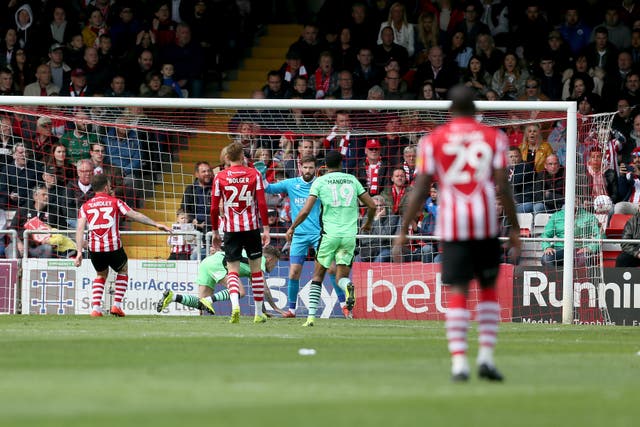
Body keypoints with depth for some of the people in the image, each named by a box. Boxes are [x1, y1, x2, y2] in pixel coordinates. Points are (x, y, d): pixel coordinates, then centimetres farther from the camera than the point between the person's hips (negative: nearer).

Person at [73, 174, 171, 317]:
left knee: (101, 274, 27)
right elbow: (135, 215, 3)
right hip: (113, 247, -2)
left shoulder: (85, 206, 11)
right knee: (123, 270, 25)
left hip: (94, 248, 2)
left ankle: (95, 308, 11)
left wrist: (79, 252, -3)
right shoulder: (115, 202, 6)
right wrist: (156, 224, 9)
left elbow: (80, 229, 0)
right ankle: (117, 305, 13)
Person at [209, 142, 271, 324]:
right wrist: (266, 229, 1)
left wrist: (215, 231, 11)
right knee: (256, 269, 12)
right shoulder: (254, 174, 0)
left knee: (233, 270, 1)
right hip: (252, 227, 0)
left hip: (230, 229, 0)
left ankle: (235, 305, -25)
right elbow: (262, 203, -4)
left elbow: (214, 208, 0)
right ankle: (259, 313, 16)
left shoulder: (220, 177, 0)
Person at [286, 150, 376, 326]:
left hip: (330, 234, -2)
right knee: (341, 277, 6)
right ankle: (348, 286, -32)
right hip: (349, 235, 2)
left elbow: (305, 210, -4)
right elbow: (372, 205, 12)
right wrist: (368, 223, 31)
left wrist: (292, 228, 11)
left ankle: (311, 316, 6)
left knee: (318, 275, 12)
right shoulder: (352, 180, 11)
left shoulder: (320, 181, 2)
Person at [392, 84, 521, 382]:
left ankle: (459, 361, -13)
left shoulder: (433, 140, 6)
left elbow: (420, 189, 2)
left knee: (458, 291, -2)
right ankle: (486, 356, 6)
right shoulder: (494, 138, 7)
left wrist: (403, 231, 6)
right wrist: (515, 227, 5)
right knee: (489, 289, 14)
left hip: (451, 223, 0)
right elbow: (503, 186, -1)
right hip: (486, 223, 0)